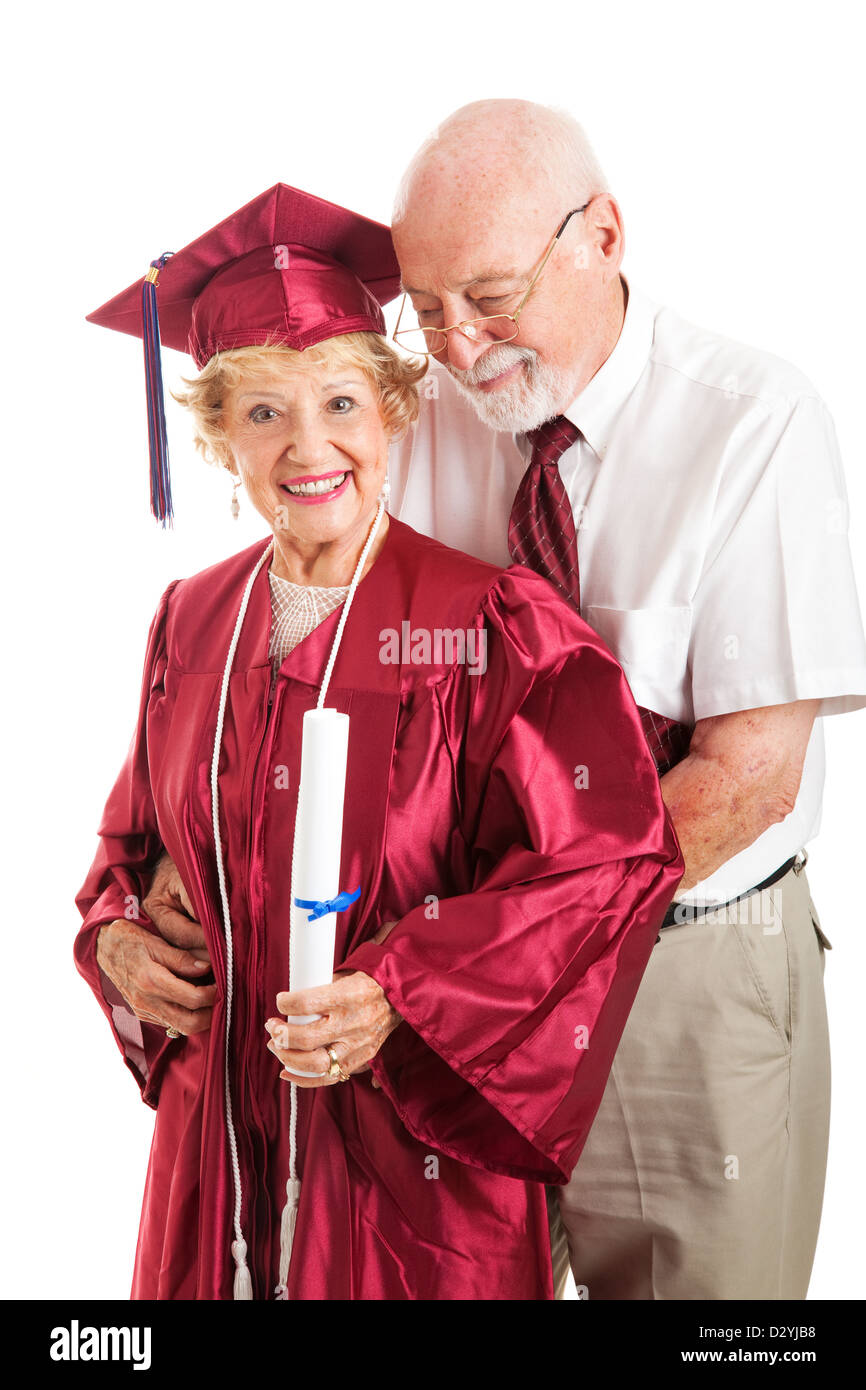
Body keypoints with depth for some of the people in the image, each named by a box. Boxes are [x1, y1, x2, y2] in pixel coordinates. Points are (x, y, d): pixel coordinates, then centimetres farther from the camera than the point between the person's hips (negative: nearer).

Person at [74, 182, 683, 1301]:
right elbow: (137, 835, 15)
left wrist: (401, 993, -23)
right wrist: (119, 936, -5)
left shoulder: (492, 627, -14)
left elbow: (611, 857, -16)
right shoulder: (191, 623, 2)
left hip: (422, 1135, -4)